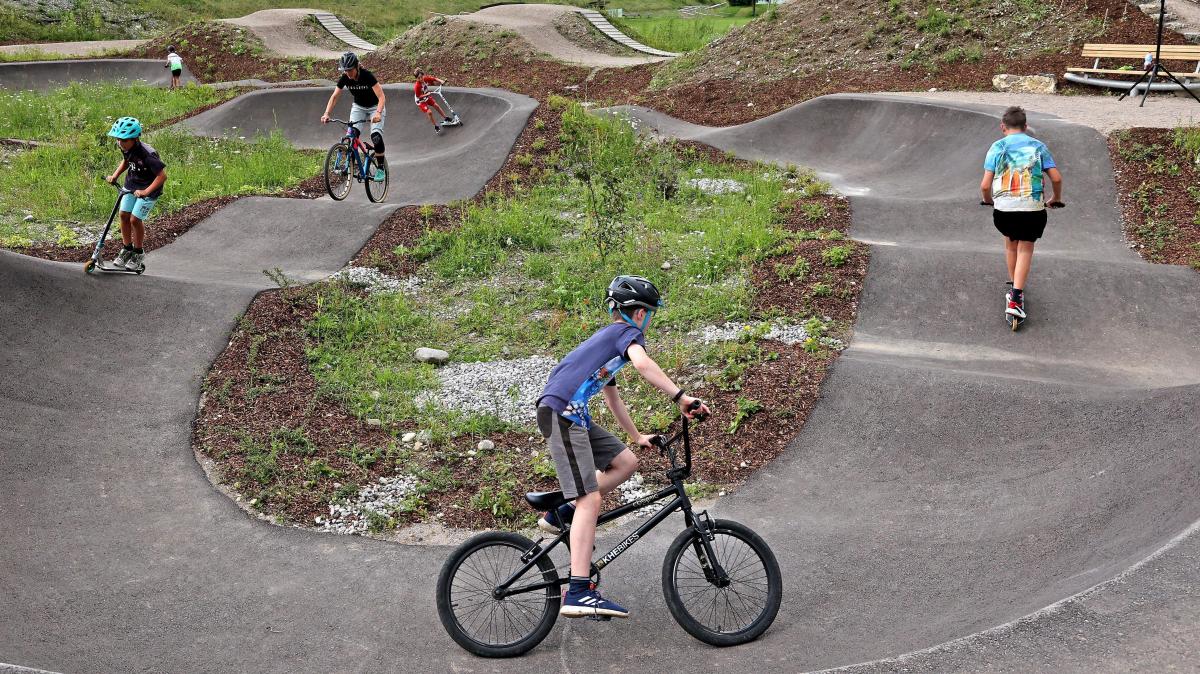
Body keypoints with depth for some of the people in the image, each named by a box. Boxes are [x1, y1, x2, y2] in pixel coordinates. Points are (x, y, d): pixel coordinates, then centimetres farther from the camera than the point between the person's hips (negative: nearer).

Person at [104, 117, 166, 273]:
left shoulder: (147, 155, -32)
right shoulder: (126, 149, -9)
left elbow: (162, 176, -29)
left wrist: (146, 192, -32)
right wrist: (115, 176, 3)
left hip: (148, 190, -7)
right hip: (131, 185, 7)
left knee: (135, 219, -8)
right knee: (124, 215, 5)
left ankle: (139, 254, 12)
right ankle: (127, 250, 21)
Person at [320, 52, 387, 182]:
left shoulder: (367, 75, -29)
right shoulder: (344, 78, -17)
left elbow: (381, 97, -35)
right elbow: (334, 97, -12)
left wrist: (378, 113, -52)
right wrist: (326, 114, -26)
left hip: (375, 107, -4)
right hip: (358, 107, 4)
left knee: (376, 136, -22)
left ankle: (380, 168, -9)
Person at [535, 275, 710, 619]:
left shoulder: (607, 338, 30)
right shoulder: (628, 332, 2)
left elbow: (613, 399, 40)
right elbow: (642, 362, -23)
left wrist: (637, 436, 47)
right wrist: (681, 397, -26)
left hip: (571, 415, 9)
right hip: (562, 412, -9)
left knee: (625, 462, 11)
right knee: (589, 500, -15)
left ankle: (560, 514, 13)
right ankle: (579, 593, -22)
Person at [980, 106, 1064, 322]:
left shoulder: (997, 147, 3)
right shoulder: (1038, 146, 6)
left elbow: (985, 185, -4)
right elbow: (1056, 178, 0)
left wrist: (987, 199, 18)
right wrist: (1056, 199, 20)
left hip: (1003, 209, 1)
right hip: (1033, 209, 0)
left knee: (1010, 241, 26)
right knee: (1025, 248, 12)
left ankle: (1013, 287, 37)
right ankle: (1016, 298, -2)